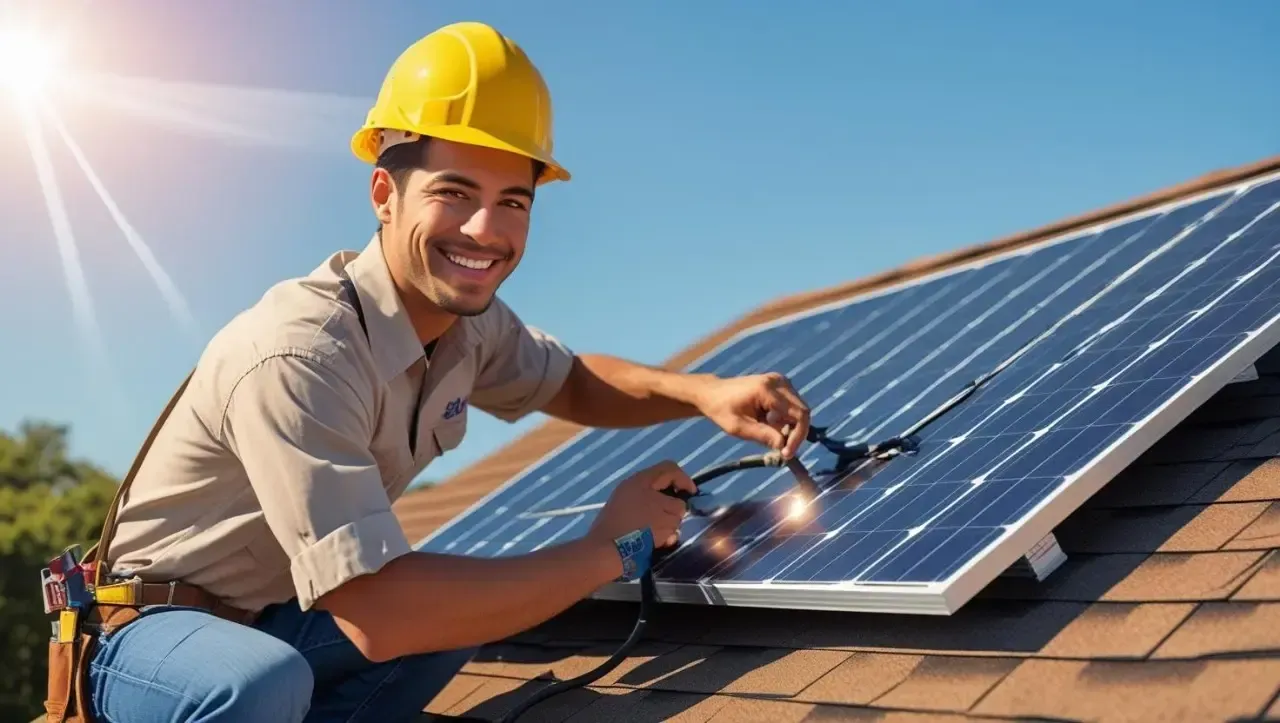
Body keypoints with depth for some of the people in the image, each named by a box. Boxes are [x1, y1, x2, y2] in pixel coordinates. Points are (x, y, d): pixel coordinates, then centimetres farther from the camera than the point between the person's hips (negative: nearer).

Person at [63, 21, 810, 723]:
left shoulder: (465, 316, -7)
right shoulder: (296, 356, -34)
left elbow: (572, 383, 13)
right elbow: (377, 616, -40)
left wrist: (703, 392, -10)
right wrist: (612, 548, -30)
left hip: (273, 617, 8)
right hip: (156, 631, -8)